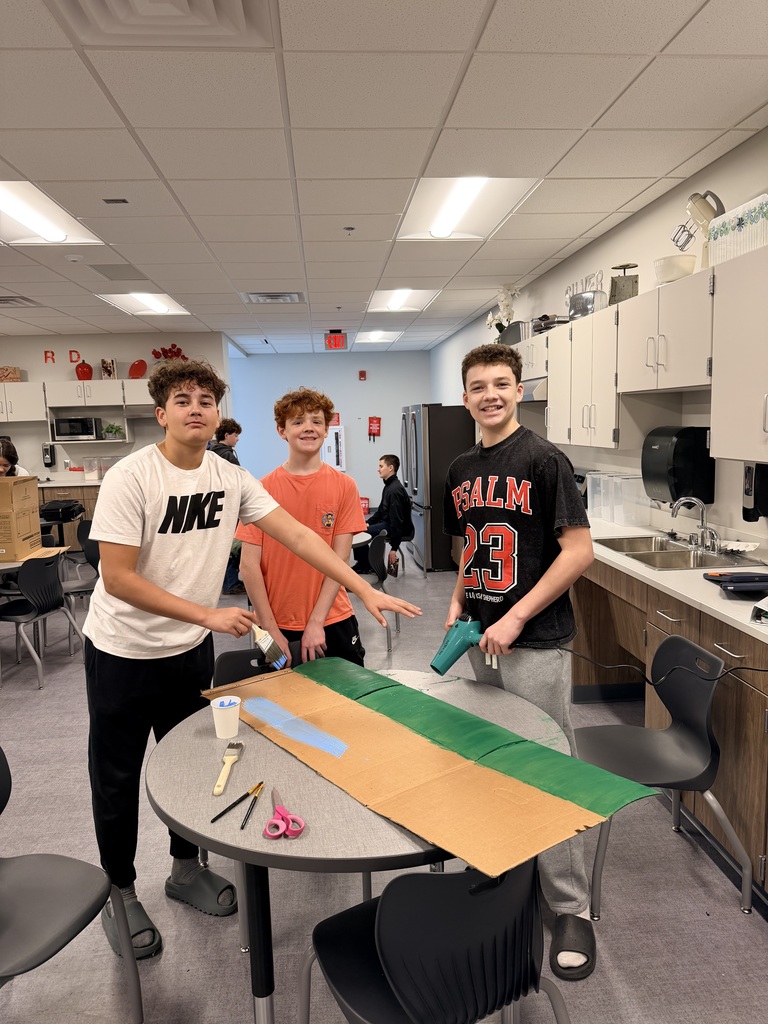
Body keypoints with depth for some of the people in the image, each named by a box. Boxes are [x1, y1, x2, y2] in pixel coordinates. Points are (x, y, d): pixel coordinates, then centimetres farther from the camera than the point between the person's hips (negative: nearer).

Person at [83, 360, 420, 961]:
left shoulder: (232, 479, -6)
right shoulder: (131, 478, -20)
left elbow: (297, 535, -9)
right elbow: (118, 578, -22)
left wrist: (366, 591, -16)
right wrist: (209, 614, -25)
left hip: (191, 649, 5)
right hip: (123, 652, -4)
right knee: (118, 778, 11)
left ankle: (186, 870, 40)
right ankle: (119, 893, 33)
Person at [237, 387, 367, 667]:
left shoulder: (344, 486, -2)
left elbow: (339, 559, -5)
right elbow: (249, 564, -5)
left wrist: (316, 622, -11)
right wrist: (270, 628, -8)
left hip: (332, 622, 1)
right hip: (277, 625, 0)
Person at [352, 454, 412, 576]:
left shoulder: (395, 490, -22)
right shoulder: (388, 486, 11)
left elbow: (397, 519, -24)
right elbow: (381, 510, 19)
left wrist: (394, 548, -24)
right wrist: (368, 522, 3)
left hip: (400, 528, -11)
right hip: (387, 522, 11)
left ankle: (366, 566, -2)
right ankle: (363, 563, 15)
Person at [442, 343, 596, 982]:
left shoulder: (544, 460, -11)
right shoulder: (462, 470, 10)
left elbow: (579, 550, -15)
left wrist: (516, 617, -18)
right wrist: (459, 603, 4)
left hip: (535, 641, -7)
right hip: (482, 639, 7)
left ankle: (571, 907, 14)